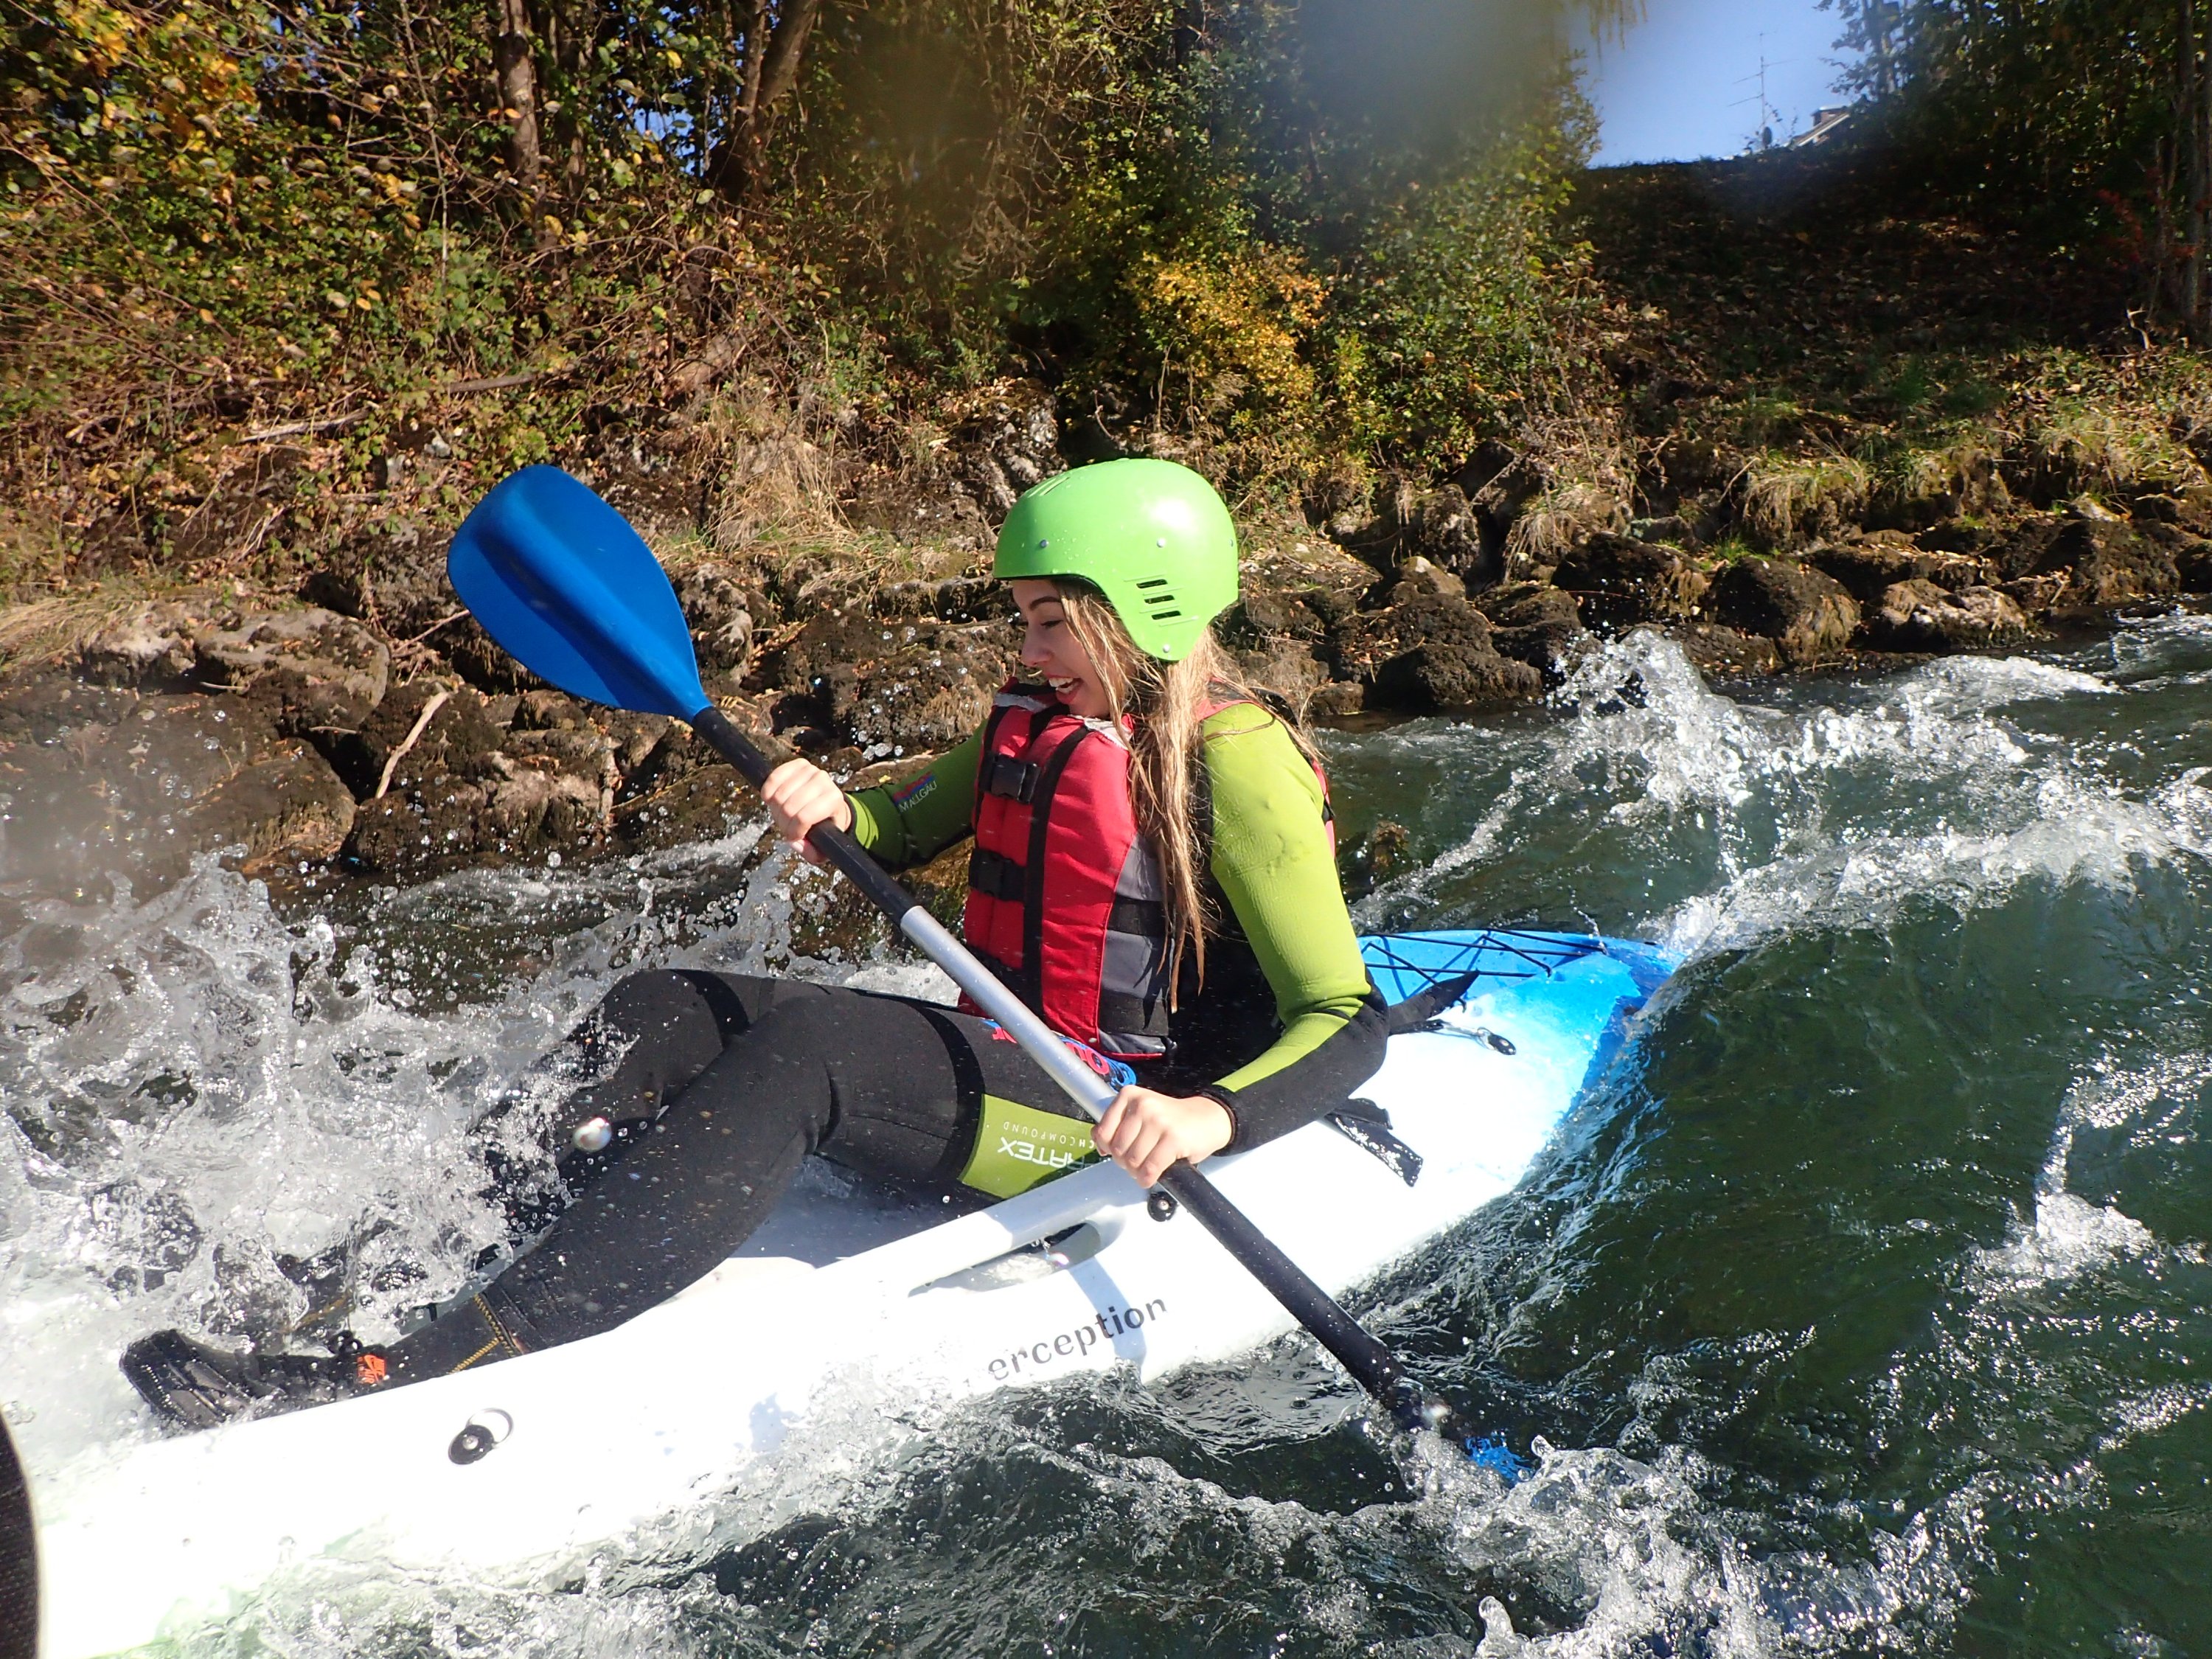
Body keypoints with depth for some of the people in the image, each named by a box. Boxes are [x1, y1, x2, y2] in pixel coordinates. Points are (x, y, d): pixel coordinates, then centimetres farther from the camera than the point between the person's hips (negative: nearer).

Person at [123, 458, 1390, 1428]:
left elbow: (1351, 1024, -17)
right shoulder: (1037, 721, 10)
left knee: (800, 1049, -32)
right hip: (1000, 1066, 8)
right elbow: (898, 839, 21)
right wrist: (833, 813, -3)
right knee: (665, 1013, -5)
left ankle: (396, 1381, -35)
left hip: (1118, 1120, -8)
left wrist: (1214, 1116, -35)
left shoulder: (1240, 764, -13)